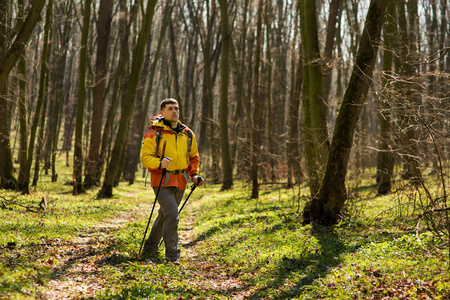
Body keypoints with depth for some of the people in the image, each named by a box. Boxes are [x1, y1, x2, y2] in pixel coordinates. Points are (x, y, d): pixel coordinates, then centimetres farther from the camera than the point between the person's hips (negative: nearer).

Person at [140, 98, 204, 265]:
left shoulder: (188, 134, 10)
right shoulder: (154, 133, -7)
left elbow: (193, 157, 21)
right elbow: (145, 157, -10)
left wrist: (194, 174, 6)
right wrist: (159, 163, -29)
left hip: (180, 182, 6)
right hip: (162, 181, -6)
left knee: (165, 215, 15)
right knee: (172, 214, -19)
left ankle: (150, 248, 33)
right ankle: (172, 255, -14)